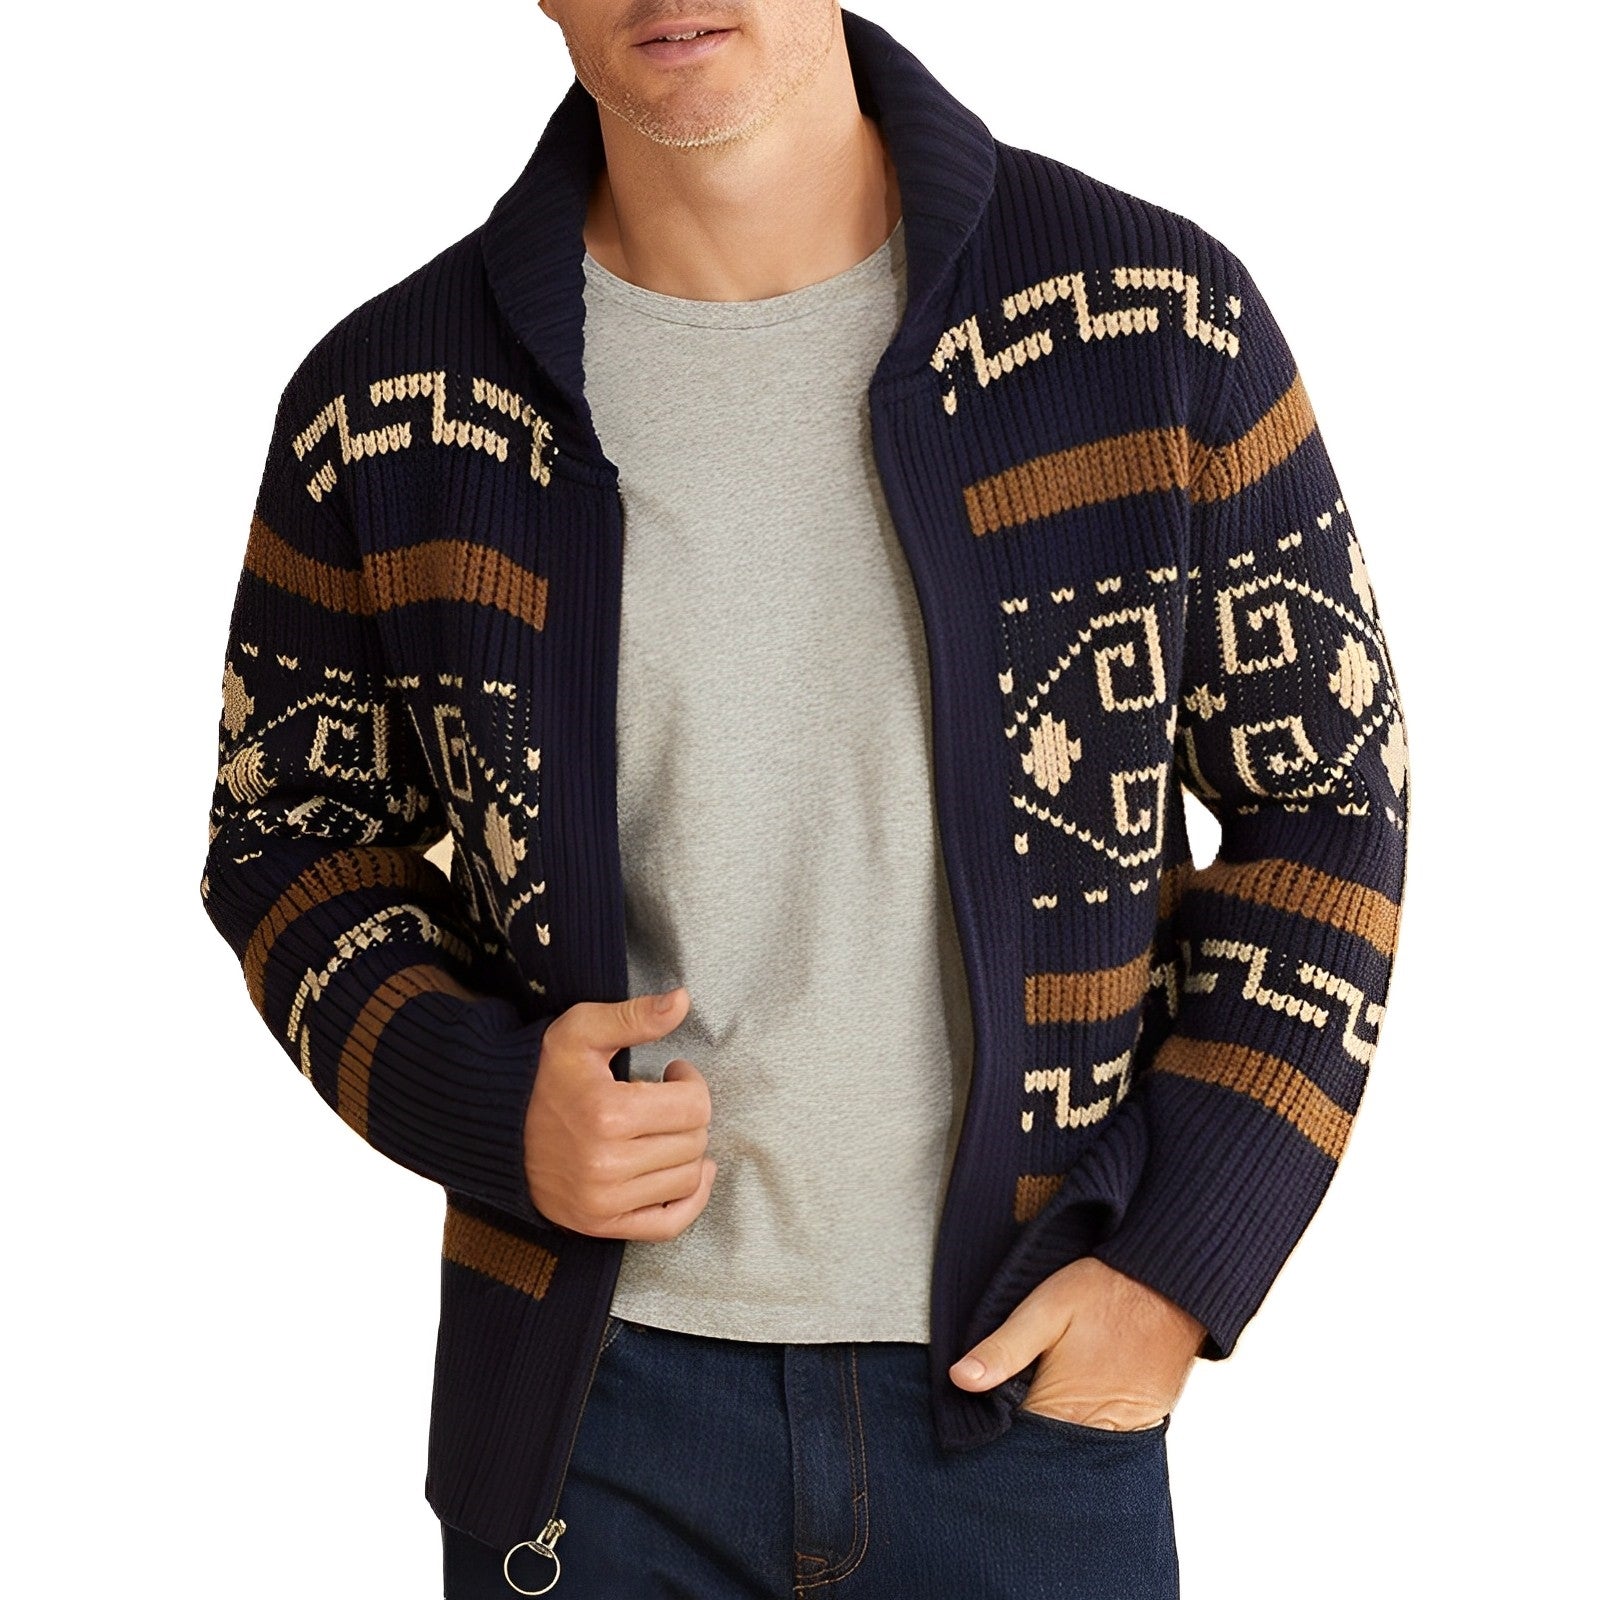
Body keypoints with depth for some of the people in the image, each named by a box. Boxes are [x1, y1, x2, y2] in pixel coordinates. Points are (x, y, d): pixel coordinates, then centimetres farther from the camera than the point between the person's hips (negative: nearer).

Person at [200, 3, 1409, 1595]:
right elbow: (285, 839, 7)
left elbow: (1328, 789, 0)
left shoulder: (1155, 320, -8)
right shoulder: (384, 405, -6)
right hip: (589, 1400, 1)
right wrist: (478, 1098, -12)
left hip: (1028, 1383, 0)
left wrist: (1189, 1255, -6)